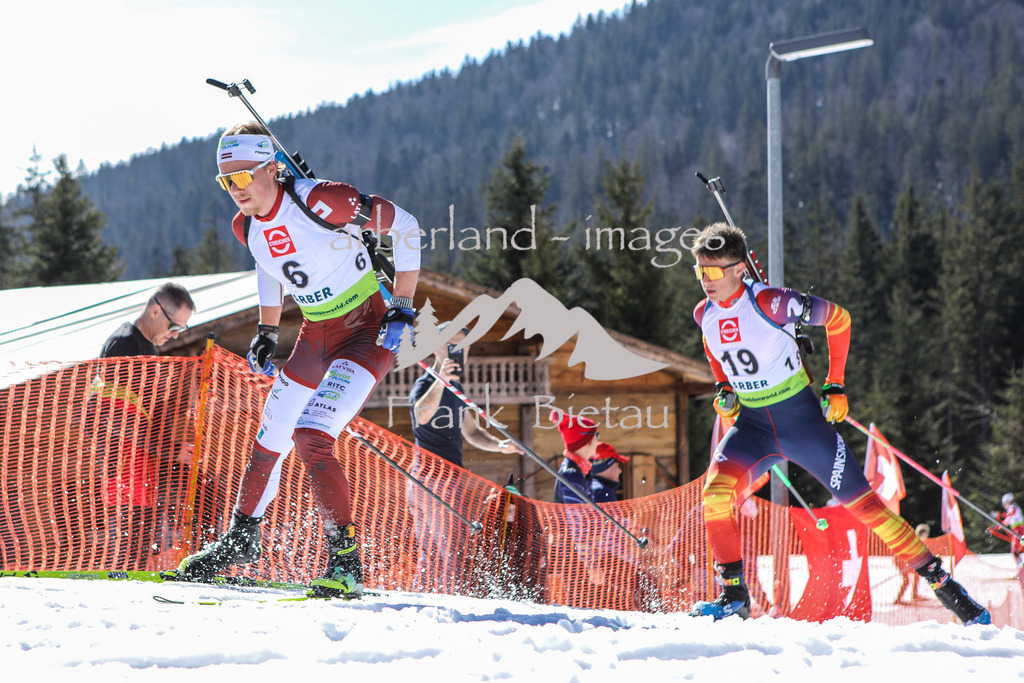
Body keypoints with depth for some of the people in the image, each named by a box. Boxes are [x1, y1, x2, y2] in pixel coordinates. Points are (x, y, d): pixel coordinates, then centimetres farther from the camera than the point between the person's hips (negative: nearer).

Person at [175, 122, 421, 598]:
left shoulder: (320, 201, -25)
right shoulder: (247, 227, -3)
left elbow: (405, 227, -15)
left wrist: (402, 309, -15)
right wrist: (266, 334, 16)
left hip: (367, 331, -7)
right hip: (315, 337, 7)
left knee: (311, 438, -24)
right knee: (269, 441, 14)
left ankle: (346, 561, -17)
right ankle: (241, 539, 38)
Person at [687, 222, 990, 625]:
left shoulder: (769, 303, -21)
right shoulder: (704, 314, -3)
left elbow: (838, 318, -8)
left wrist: (835, 385, -5)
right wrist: (724, 389, 5)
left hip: (801, 418, -4)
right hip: (752, 425, 4)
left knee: (859, 500, -4)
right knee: (715, 490, -21)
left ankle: (939, 580, 7)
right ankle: (733, 594, -10)